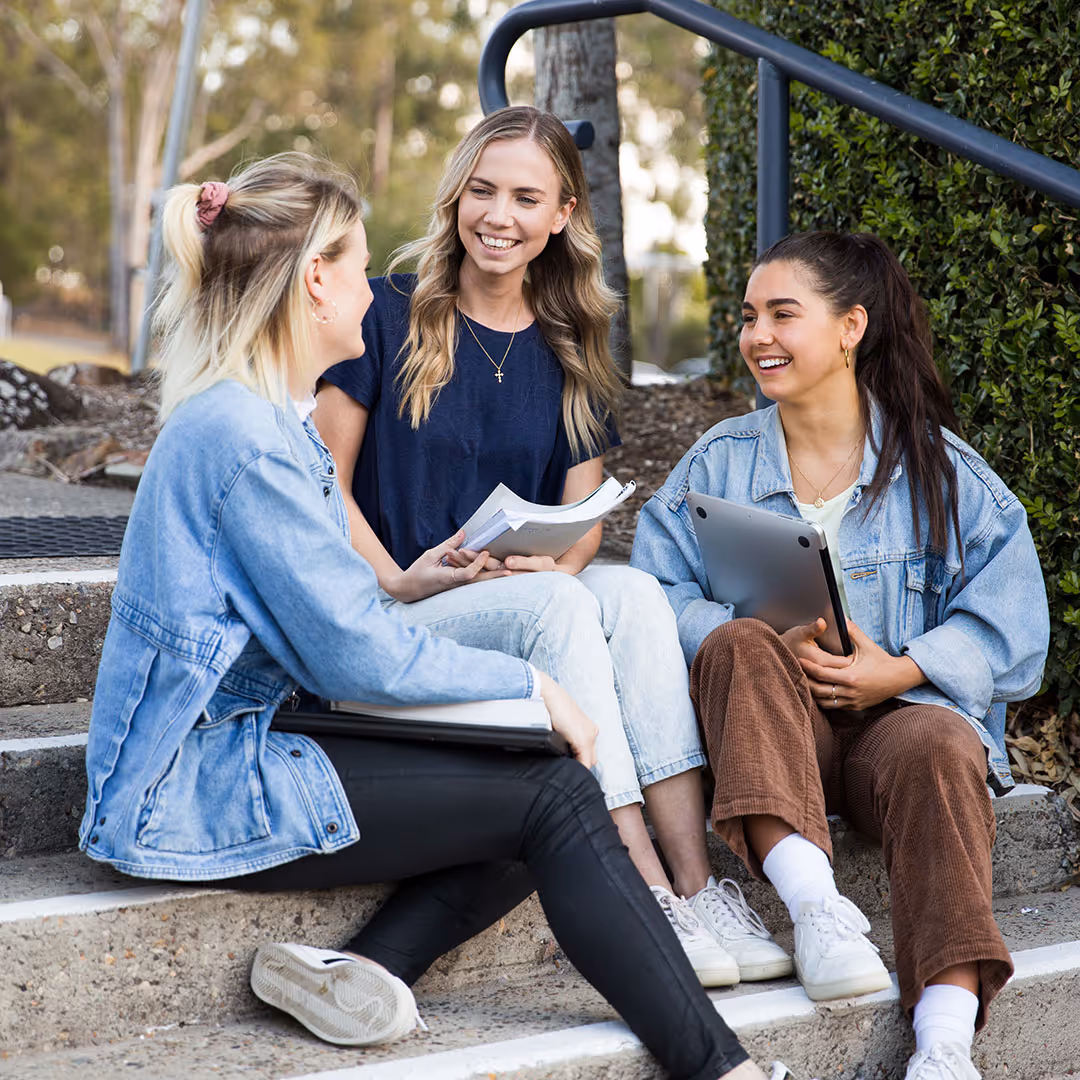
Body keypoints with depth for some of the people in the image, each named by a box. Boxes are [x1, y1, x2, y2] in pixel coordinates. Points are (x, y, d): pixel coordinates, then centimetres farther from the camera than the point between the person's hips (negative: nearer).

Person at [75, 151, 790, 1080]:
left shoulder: (267, 416, 13)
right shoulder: (244, 437, -19)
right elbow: (356, 657, -17)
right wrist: (528, 682, -7)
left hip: (229, 751, 10)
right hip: (199, 789, -10)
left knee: (554, 787, 2)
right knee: (555, 798, -12)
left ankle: (363, 969, -11)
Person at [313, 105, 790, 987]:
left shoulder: (570, 353, 14)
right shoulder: (389, 317, 0)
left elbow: (582, 518, 11)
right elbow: (323, 485, -2)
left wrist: (557, 562, -13)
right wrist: (399, 582, -17)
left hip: (536, 597, 4)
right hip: (395, 618, -4)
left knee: (634, 592, -28)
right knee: (559, 608, -33)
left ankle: (698, 889, -37)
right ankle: (653, 905, -38)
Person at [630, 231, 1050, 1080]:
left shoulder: (939, 468, 7)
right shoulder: (718, 463, 12)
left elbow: (1004, 619, 0)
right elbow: (656, 596, 0)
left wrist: (899, 671, -18)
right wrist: (765, 644, -20)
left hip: (900, 709, -1)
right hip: (766, 724, 1)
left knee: (939, 748, -35)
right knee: (740, 647, -30)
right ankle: (816, 907, -44)